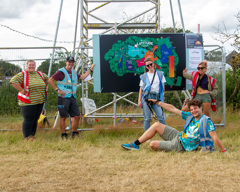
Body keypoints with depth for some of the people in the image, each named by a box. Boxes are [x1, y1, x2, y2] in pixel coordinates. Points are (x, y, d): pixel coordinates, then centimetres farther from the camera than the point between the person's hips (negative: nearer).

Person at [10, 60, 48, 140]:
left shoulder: (40, 74, 12)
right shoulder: (22, 75, -5)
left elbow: (47, 79, 30)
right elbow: (13, 81, -16)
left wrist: (43, 89, 16)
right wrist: (22, 90, -16)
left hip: (39, 102, 6)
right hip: (28, 103, -6)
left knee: (35, 120, 11)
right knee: (28, 120, -7)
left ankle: (32, 136, 21)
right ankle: (27, 138, 1)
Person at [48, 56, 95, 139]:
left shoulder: (74, 72, 17)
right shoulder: (61, 72, -6)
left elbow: (82, 77, 31)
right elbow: (50, 80, -10)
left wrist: (90, 69, 30)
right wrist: (57, 90, -13)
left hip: (72, 97, 7)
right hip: (63, 97, -7)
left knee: (77, 116, 5)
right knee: (63, 117, -2)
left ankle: (74, 134, 18)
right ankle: (64, 135, 7)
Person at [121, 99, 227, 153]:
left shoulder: (206, 121, -17)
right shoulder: (189, 116, 4)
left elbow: (215, 138, -20)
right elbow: (173, 109, 9)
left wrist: (224, 151, -25)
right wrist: (157, 102, 13)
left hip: (180, 146, -7)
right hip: (178, 136, 7)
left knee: (153, 144, -15)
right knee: (157, 125, 5)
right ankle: (135, 144, 12)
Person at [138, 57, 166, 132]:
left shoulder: (160, 74, 14)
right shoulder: (143, 76, 12)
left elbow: (163, 87, 13)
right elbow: (141, 89, 11)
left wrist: (162, 99, 6)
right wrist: (139, 100, 2)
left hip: (156, 98, 0)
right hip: (146, 97, 0)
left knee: (161, 117, -10)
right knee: (147, 118, -1)